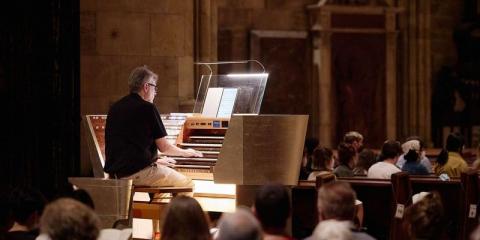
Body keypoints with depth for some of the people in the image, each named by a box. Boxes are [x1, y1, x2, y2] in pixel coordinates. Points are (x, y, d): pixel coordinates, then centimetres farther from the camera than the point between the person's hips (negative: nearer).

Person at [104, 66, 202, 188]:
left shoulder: (115, 108, 13)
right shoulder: (147, 108, -8)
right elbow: (163, 147, -5)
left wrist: (155, 160, 29)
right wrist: (186, 153, 15)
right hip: (137, 172, -8)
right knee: (187, 183, 3)